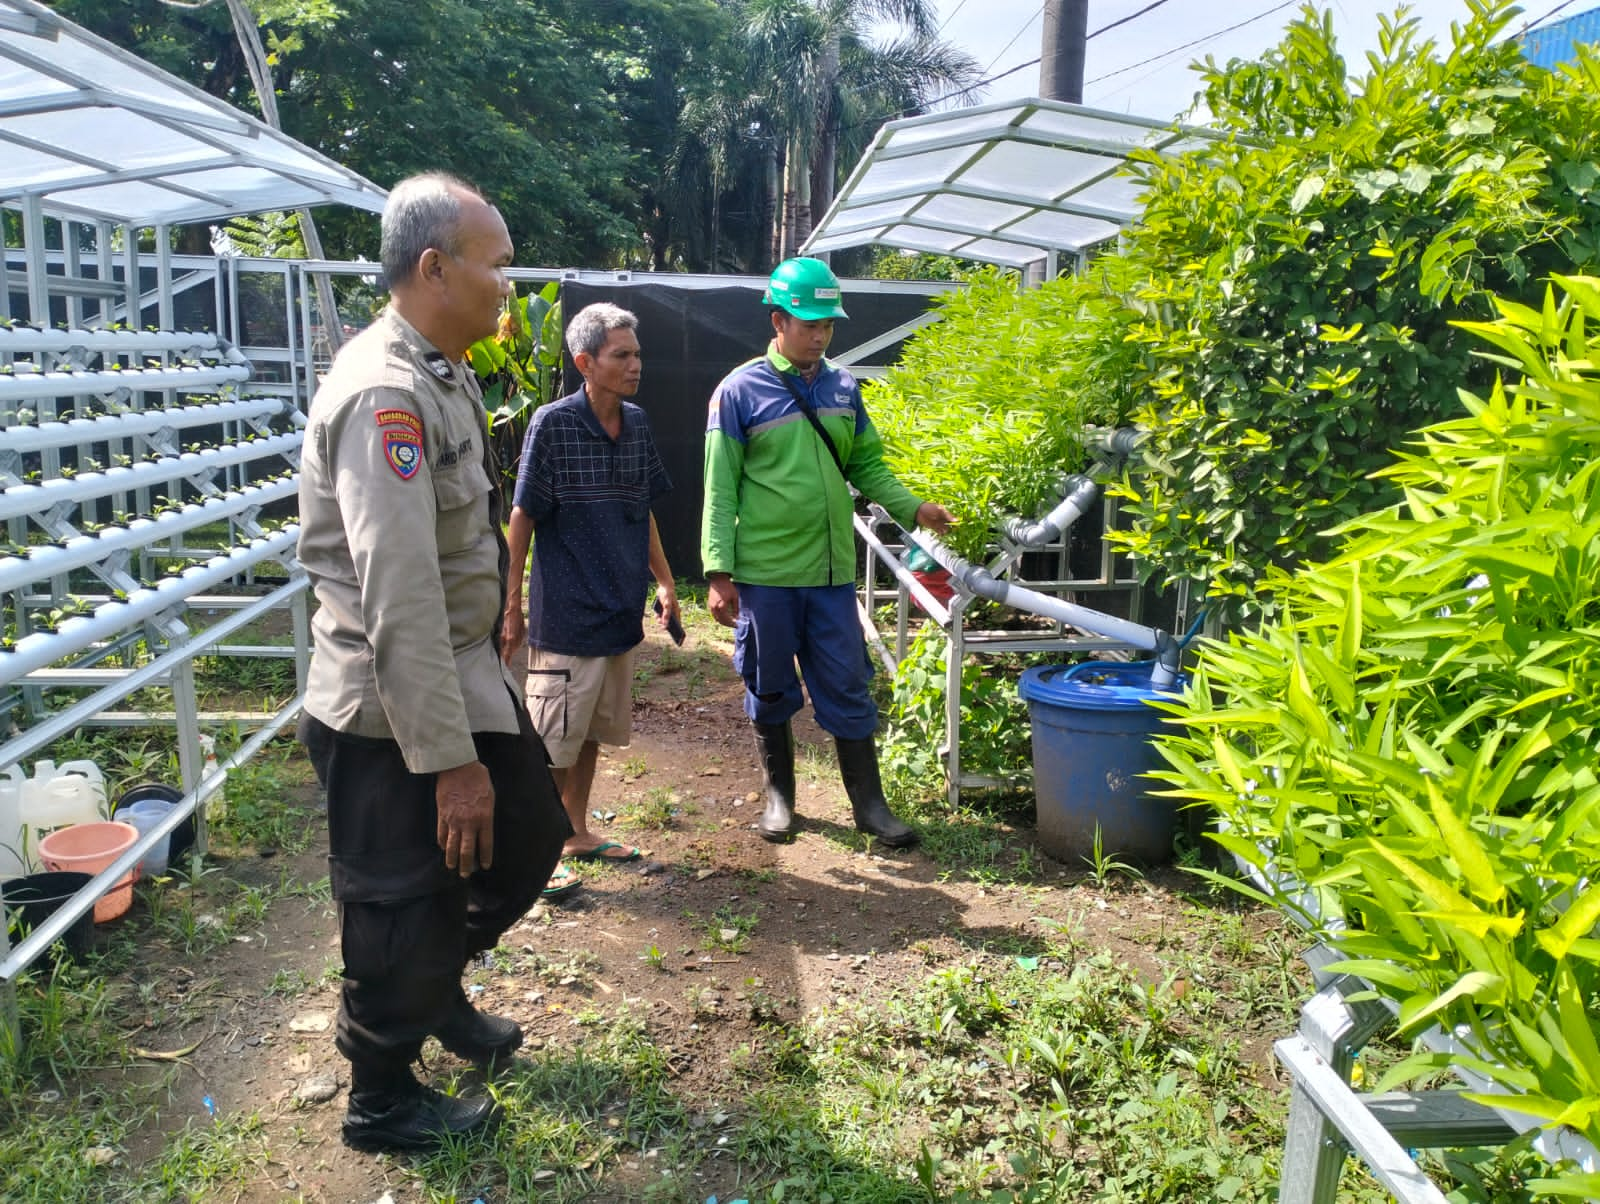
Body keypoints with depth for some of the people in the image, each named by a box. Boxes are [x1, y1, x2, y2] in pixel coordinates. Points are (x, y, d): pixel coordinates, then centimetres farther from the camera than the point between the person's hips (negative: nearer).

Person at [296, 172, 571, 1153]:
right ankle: (383, 1101, 32)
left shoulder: (443, 375, 8)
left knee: (530, 832, 21)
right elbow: (400, 600, -28)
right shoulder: (385, 395, -24)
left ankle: (440, 991, 45)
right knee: (407, 907, 7)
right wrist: (451, 761, -25)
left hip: (466, 679, 10)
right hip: (395, 714, -9)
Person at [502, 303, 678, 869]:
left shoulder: (636, 423, 5)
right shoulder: (552, 424, -13)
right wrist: (512, 605, -10)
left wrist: (663, 581, 17)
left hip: (619, 611, 6)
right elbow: (522, 518, -10)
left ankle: (576, 832, 33)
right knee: (555, 742, 2)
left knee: (590, 735, 18)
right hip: (565, 615, -6)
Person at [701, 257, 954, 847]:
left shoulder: (844, 389, 8)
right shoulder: (740, 391, -6)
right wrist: (719, 572, -12)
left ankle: (869, 803, 17)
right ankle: (779, 794, 29)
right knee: (771, 690, 11)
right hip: (765, 572, -3)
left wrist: (913, 508, -4)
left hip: (831, 570, 3)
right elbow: (720, 489, -7)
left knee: (848, 687, 7)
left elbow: (867, 466, 13)